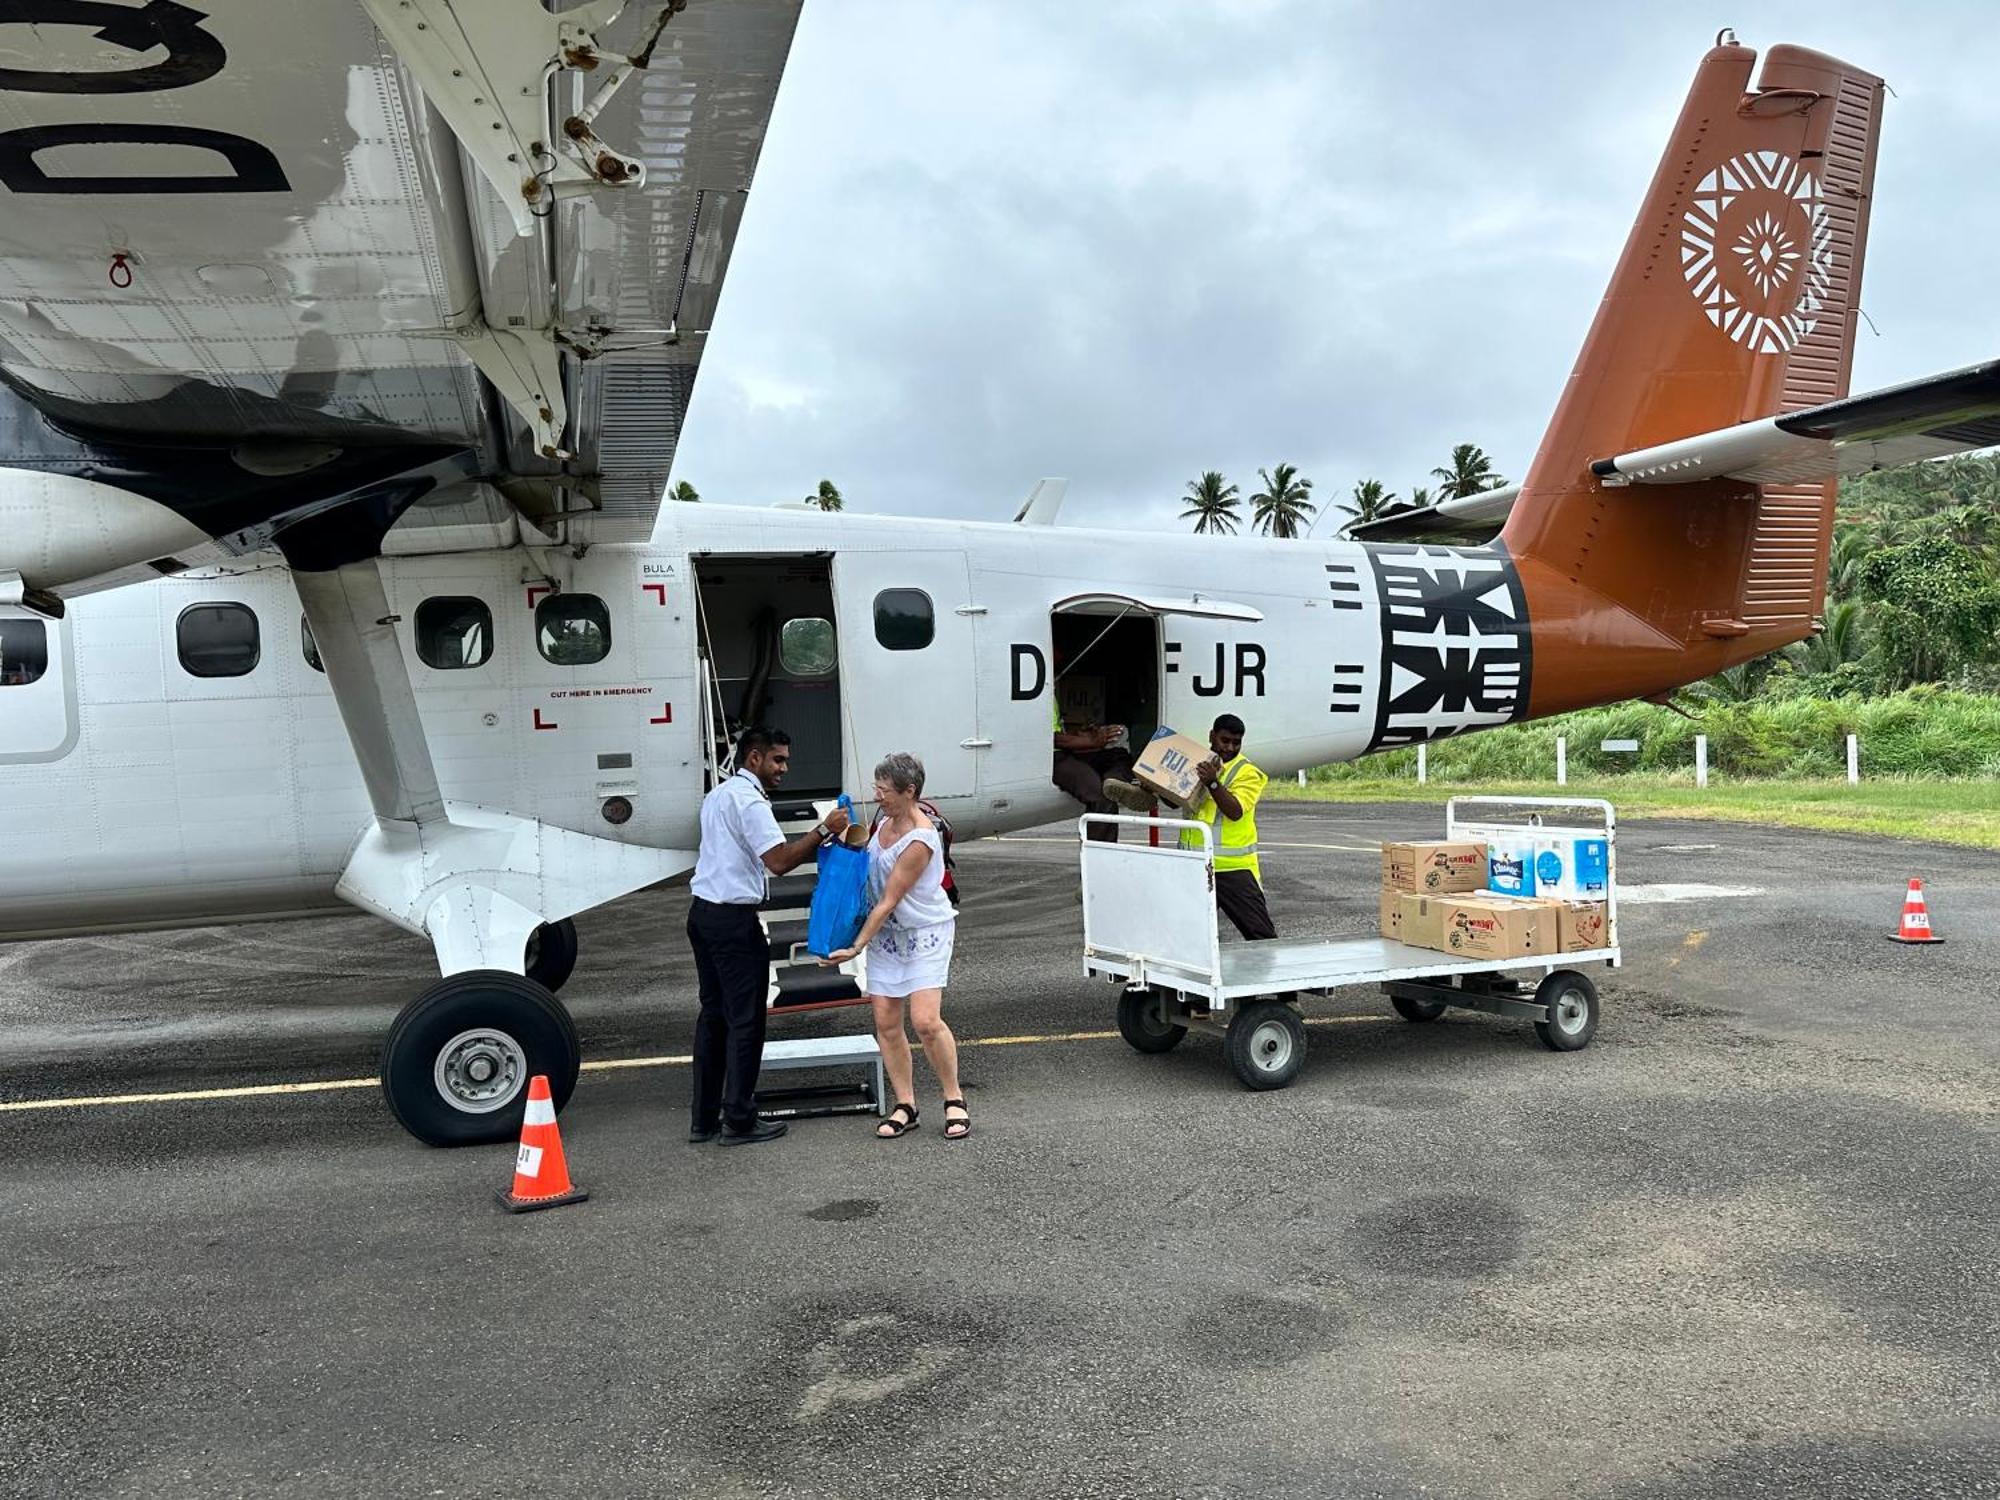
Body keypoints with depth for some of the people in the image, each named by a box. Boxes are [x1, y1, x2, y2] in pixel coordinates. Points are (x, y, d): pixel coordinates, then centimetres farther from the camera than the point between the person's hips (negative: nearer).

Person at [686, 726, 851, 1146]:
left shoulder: (718, 795, 18)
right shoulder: (749, 801, -14)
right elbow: (779, 861, -22)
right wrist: (824, 830, -18)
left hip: (702, 913, 10)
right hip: (733, 920, -10)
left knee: (713, 1014, 13)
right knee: (745, 1020, -1)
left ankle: (704, 1119, 17)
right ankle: (739, 1121, 4)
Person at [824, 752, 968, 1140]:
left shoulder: (920, 841, -23)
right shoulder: (886, 821, 3)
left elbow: (889, 901, -22)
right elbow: (866, 861, 24)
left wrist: (856, 947, -20)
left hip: (925, 934, -8)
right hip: (886, 934, 8)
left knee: (925, 1021, -15)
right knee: (886, 1022, 3)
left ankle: (954, 1101, 3)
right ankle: (905, 1107, 12)